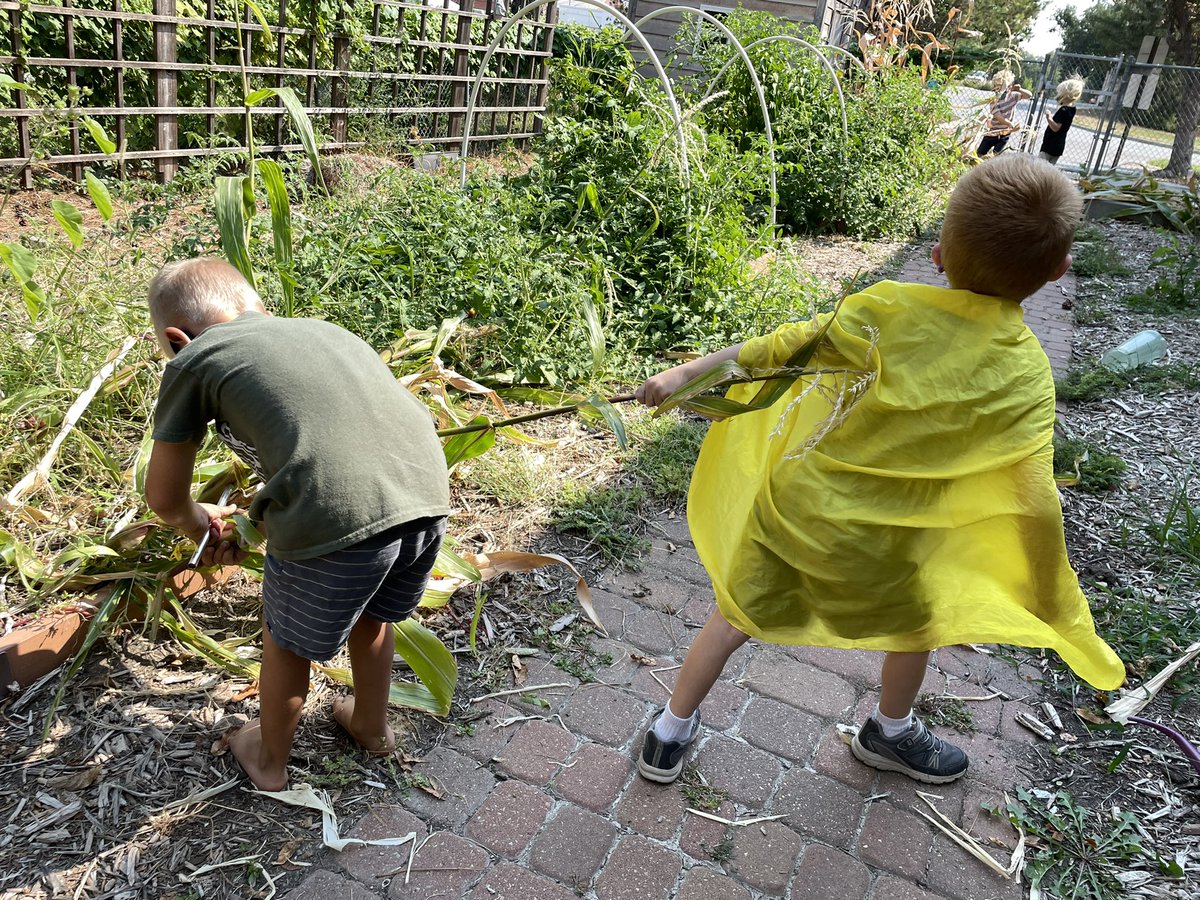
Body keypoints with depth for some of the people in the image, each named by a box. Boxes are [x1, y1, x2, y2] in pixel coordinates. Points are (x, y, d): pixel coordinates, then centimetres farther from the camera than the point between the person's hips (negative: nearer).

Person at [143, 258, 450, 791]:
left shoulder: (193, 360, 14)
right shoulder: (320, 328, 29)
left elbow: (165, 499, 20)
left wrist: (203, 527, 43)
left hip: (337, 518, -5)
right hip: (428, 493, 6)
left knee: (287, 645, 24)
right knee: (372, 616, 33)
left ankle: (270, 760, 49)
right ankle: (372, 725, 57)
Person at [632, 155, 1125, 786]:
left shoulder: (885, 308, -13)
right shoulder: (1025, 373, -13)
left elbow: (782, 346, -8)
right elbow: (1035, 505, -15)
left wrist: (687, 372, 3)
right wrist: (1052, 608, -2)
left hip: (787, 502, 1)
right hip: (873, 544, -1)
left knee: (737, 617, 21)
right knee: (916, 618, 30)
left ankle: (670, 736, 36)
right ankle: (890, 733, 53)